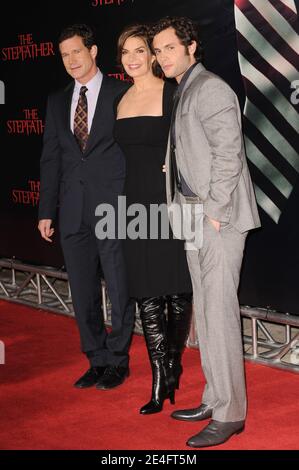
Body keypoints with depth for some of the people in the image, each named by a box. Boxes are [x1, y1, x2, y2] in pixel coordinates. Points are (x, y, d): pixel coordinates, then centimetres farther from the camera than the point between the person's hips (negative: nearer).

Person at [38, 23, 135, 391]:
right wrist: (46, 211, 8)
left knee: (120, 290, 2)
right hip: (74, 212, 5)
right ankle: (97, 360, 21)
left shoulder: (123, 94, 1)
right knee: (83, 293, 9)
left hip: (113, 208, -4)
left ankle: (117, 361, 15)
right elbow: (50, 158, 14)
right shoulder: (57, 102, 14)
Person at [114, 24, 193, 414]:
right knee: (146, 295, 3)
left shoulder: (173, 93, -5)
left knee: (177, 290, 5)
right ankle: (160, 383, 8)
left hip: (170, 202, -5)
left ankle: (174, 364, 27)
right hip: (136, 204, 5)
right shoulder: (121, 101, 12)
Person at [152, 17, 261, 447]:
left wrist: (215, 212, -17)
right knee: (205, 312, 13)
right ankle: (215, 399, 22)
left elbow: (229, 155, -17)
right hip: (193, 217, 10)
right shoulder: (182, 93, 18)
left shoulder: (211, 90, -10)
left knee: (219, 313, -8)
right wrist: (185, 211, 11)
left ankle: (229, 414, -1)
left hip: (218, 217, -9)